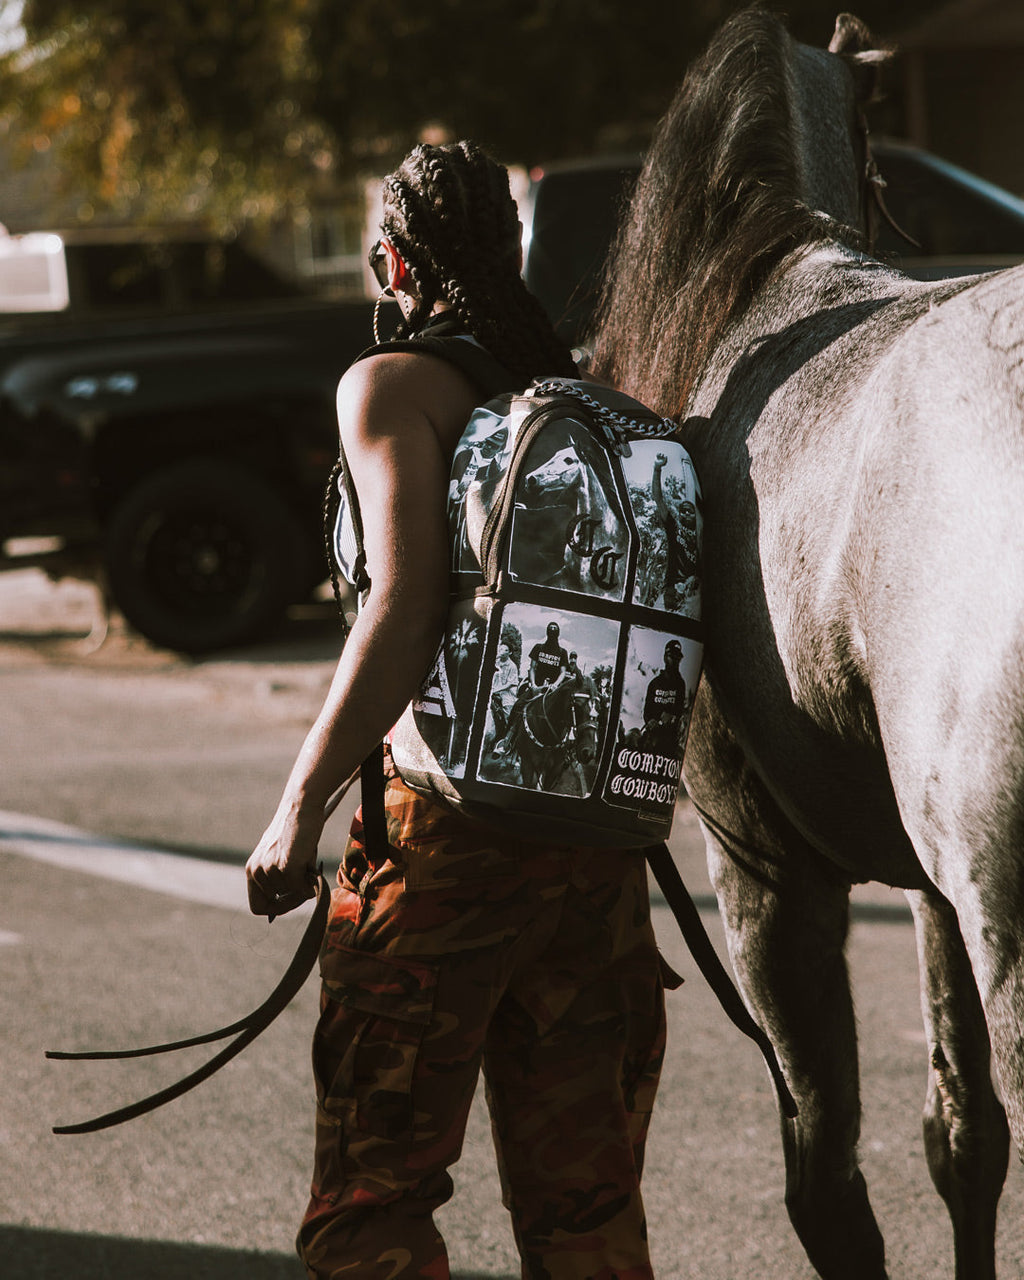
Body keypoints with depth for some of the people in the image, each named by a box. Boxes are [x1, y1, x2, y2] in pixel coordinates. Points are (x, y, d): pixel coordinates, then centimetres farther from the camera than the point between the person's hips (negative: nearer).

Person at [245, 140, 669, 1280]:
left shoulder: (393, 386, -5)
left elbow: (404, 611, -16)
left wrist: (300, 806, -14)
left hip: (447, 830, -6)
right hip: (600, 842, 6)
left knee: (373, 1188, 2)